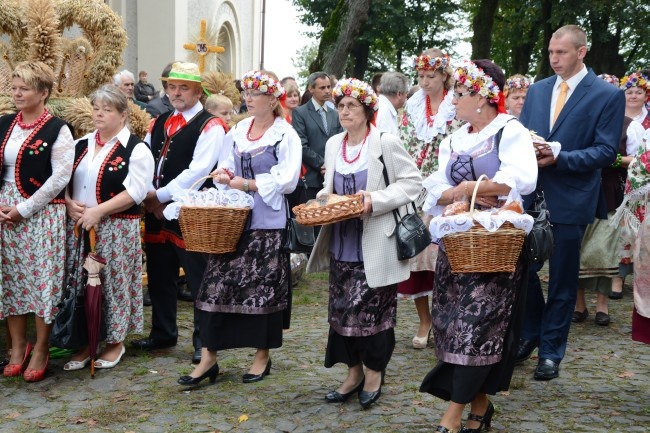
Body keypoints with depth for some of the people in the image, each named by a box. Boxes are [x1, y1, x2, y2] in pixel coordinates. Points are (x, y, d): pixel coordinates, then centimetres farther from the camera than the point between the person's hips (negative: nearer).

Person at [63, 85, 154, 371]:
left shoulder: (136, 149, -5)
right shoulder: (81, 145, 13)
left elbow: (135, 191, -14)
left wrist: (98, 211, -19)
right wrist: (69, 203, -6)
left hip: (116, 228, -5)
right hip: (79, 226, 5)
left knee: (113, 284, 1)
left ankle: (115, 342, 17)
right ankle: (85, 341, 20)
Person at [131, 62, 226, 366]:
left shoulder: (209, 126, -9)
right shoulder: (159, 123, 14)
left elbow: (197, 170, -19)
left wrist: (161, 196, -17)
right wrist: (149, 197, -5)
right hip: (156, 212, 7)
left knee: (199, 278, 1)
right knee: (159, 276, 17)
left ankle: (203, 341, 13)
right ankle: (162, 334, 32)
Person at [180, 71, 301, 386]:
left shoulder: (286, 136, -4)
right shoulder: (237, 131, 13)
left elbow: (286, 181, -12)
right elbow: (228, 167, 17)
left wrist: (248, 184, -14)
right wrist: (224, 174, -6)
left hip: (266, 221, -5)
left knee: (264, 287, 3)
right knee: (217, 284, 0)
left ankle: (263, 355, 19)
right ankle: (208, 357, 7)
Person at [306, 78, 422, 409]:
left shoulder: (386, 142, -7)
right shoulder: (334, 144, 11)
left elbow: (412, 182, -9)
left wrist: (376, 200, -20)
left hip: (374, 244, -6)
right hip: (341, 242, 6)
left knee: (370, 307, -2)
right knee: (341, 309, 9)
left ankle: (374, 372, 17)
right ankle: (354, 372, 23)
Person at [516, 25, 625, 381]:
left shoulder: (608, 95, -4)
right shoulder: (536, 90, 11)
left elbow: (606, 152, -9)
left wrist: (558, 157, -20)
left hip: (569, 201, -4)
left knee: (562, 280, 6)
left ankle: (551, 351, 19)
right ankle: (530, 334, 28)